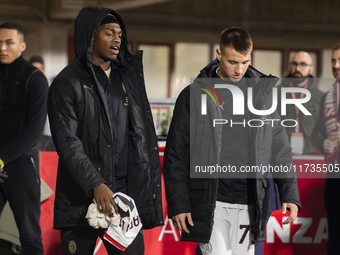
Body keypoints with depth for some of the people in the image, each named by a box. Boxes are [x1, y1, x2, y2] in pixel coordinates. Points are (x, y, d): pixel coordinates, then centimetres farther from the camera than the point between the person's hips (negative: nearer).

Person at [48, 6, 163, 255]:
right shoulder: (67, 83, -4)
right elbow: (67, 142, -12)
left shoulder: (127, 78, 13)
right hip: (81, 196, -4)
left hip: (124, 192, 4)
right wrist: (95, 185, -22)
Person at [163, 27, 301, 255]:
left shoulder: (263, 93, 8)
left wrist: (290, 195, 1)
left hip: (249, 204, 3)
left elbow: (280, 149, 11)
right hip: (209, 203, -3)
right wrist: (178, 204, -5)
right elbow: (176, 156, 1)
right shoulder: (194, 95, 0)